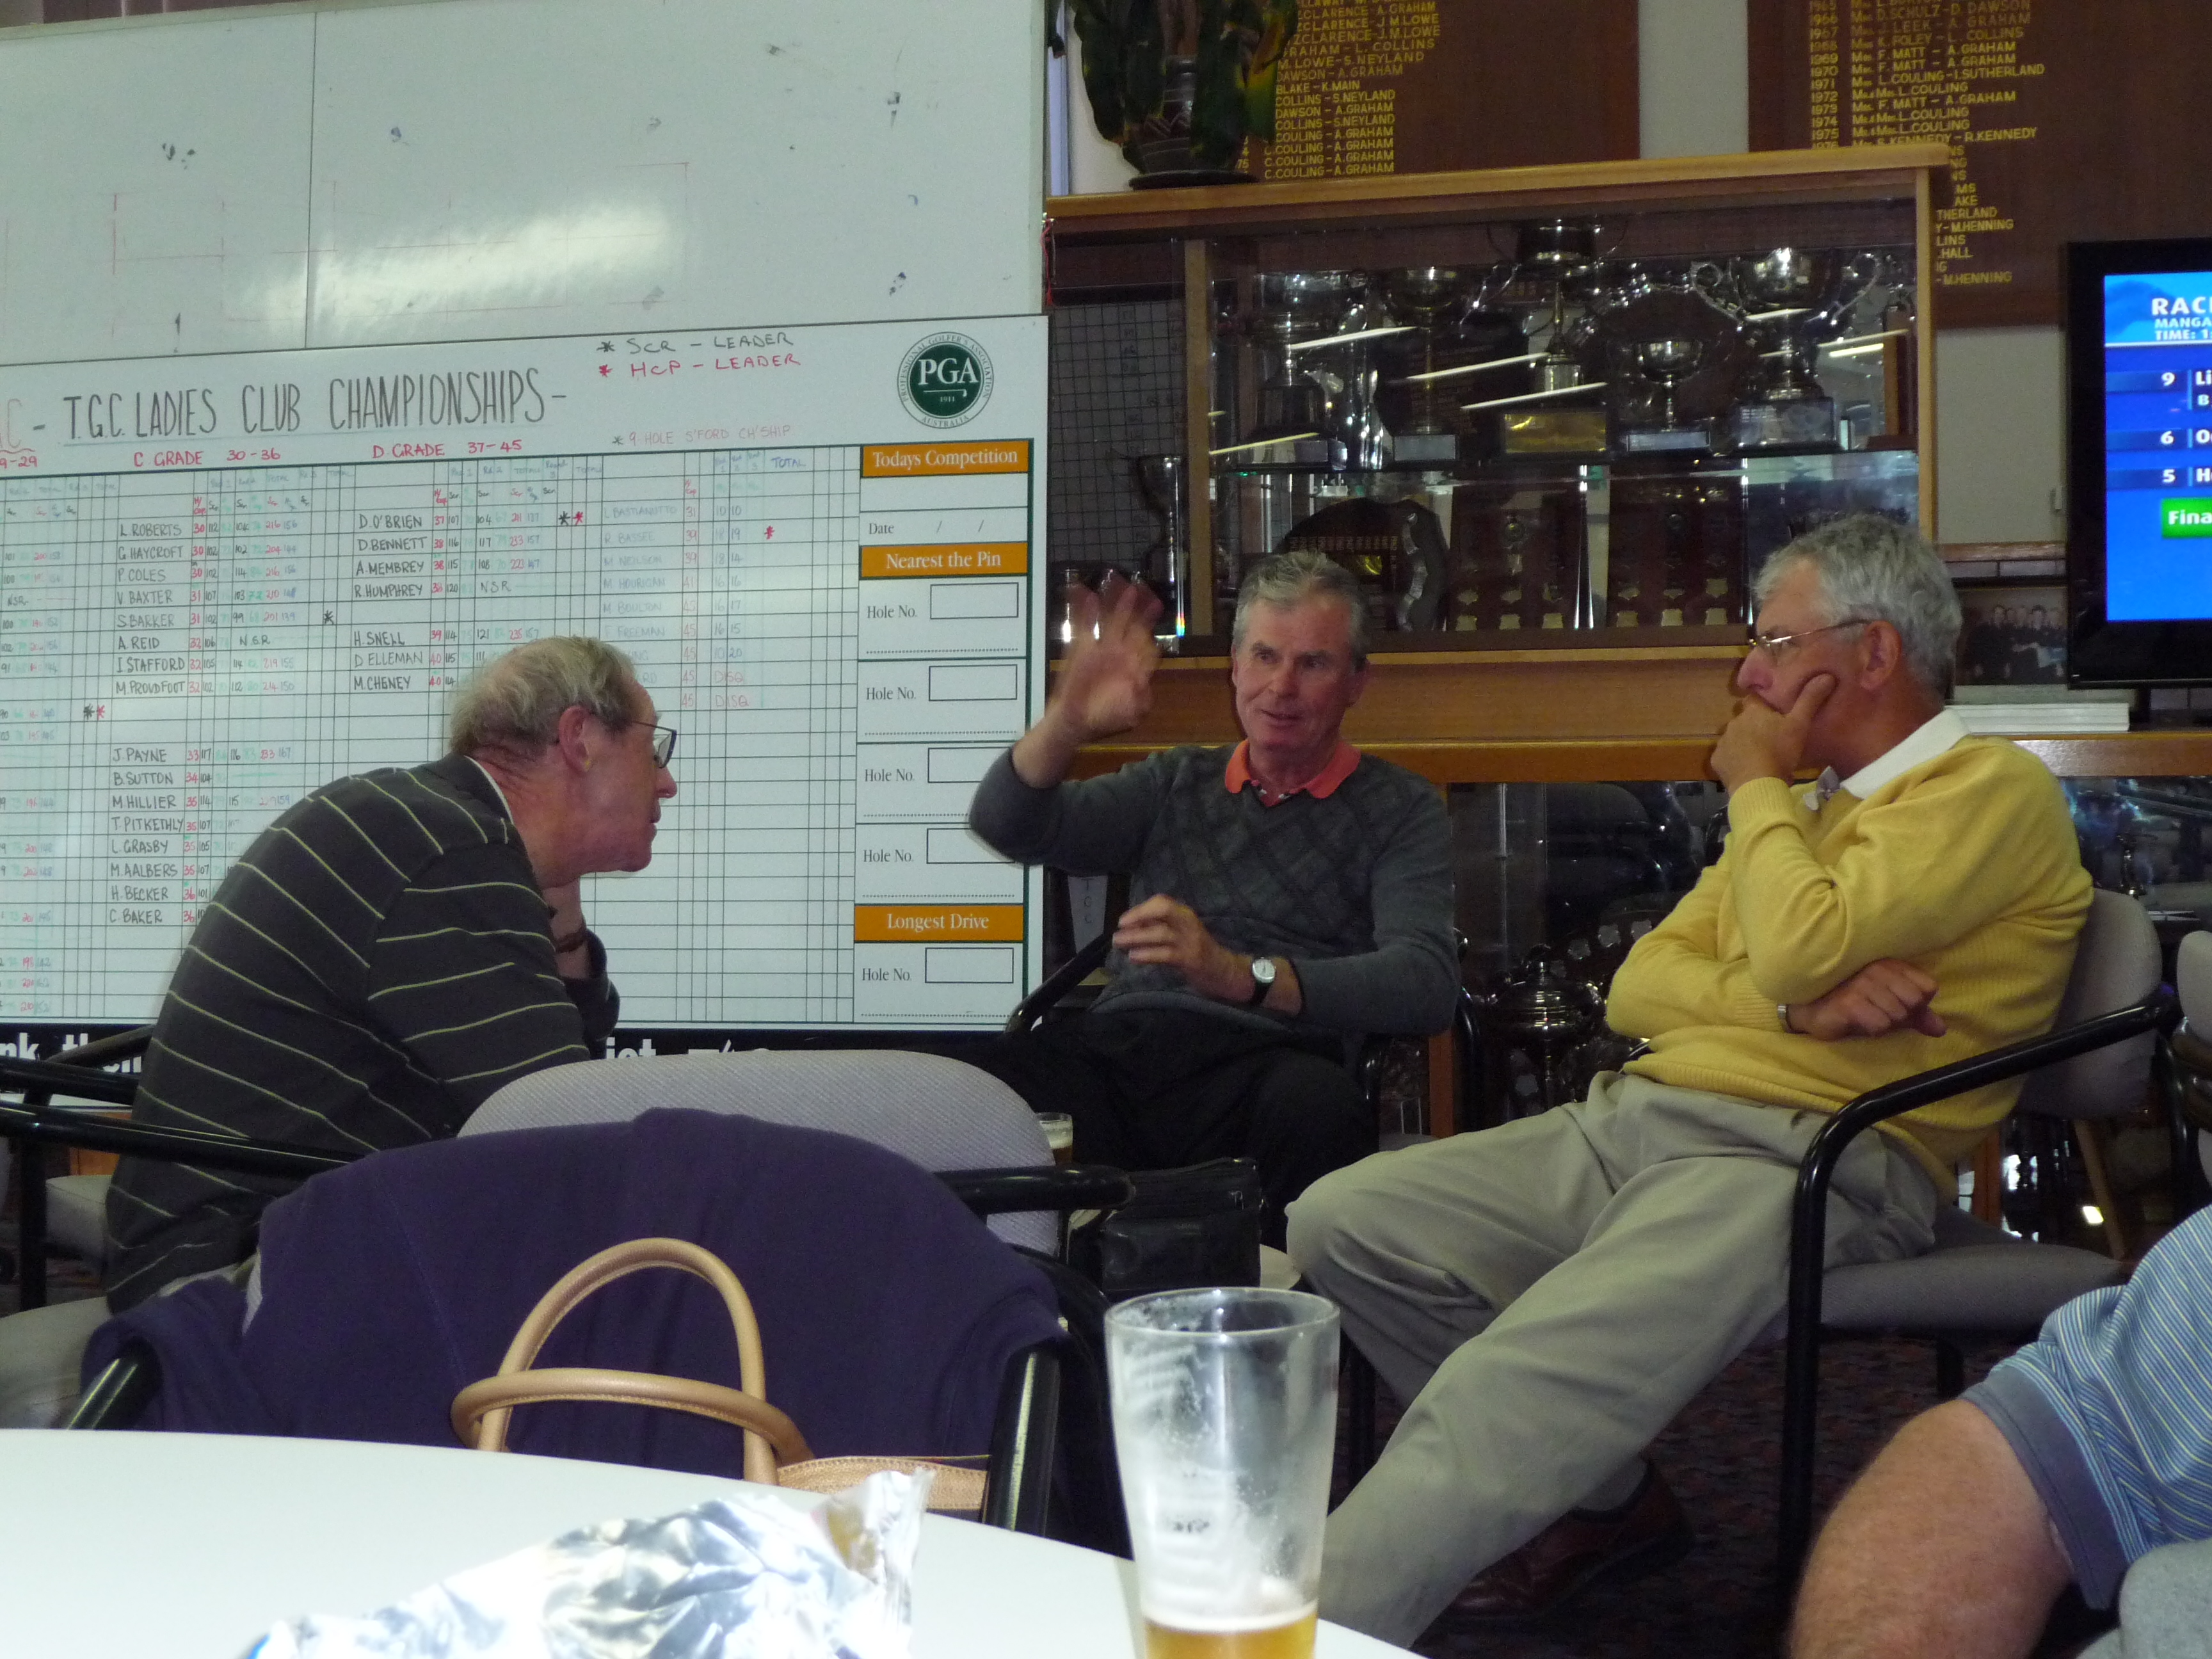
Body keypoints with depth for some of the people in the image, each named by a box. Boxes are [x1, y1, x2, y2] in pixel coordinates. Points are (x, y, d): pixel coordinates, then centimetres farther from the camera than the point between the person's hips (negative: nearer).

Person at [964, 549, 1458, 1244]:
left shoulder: (1399, 810, 14)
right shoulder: (1176, 784, 27)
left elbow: (1427, 984, -4)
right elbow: (1006, 826, 14)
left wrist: (1243, 974, -19)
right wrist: (1067, 722, -7)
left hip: (1259, 1062, -2)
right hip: (1115, 1049, 2)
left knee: (1315, 1101, -38)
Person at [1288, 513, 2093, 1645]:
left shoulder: (1993, 789, -1)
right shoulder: (1800, 806, 26)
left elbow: (1800, 948, -17)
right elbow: (1638, 988, 15)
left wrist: (1756, 784, 1)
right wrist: (1798, 1003, -6)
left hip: (1795, 1160, -9)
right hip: (1627, 1124, 9)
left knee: (1497, 1400, -29)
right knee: (1342, 1222, -5)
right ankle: (1601, 1498, 1)